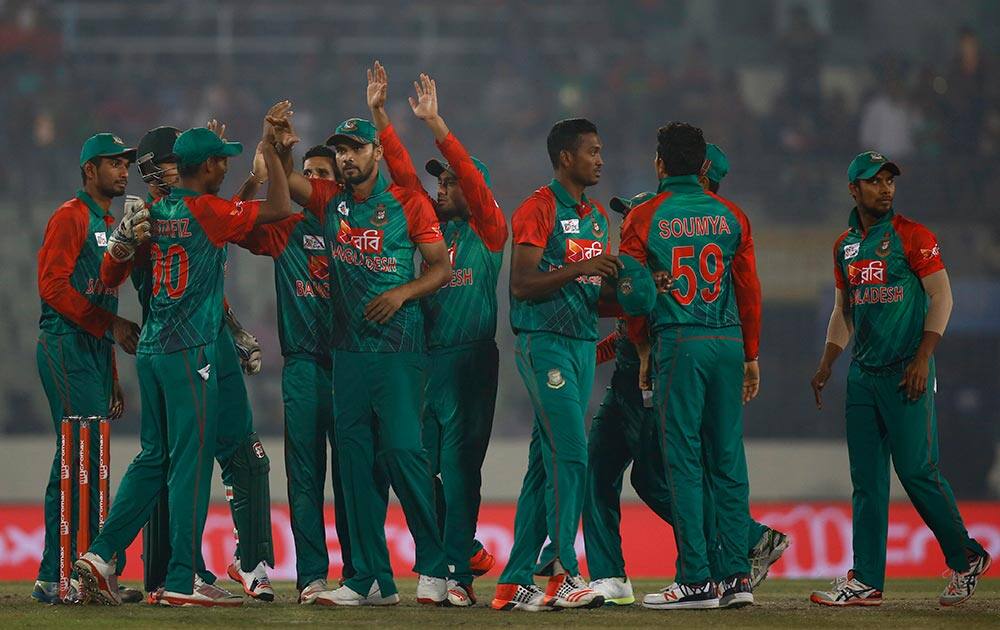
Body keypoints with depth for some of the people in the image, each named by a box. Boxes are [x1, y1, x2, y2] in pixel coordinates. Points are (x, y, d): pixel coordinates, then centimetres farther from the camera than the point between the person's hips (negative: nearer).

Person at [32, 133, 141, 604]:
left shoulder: (113, 224, 23)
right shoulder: (71, 217, -5)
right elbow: (53, 285, -15)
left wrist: (113, 380, 20)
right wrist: (111, 325, -18)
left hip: (96, 351, 9)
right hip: (66, 348, -9)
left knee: (88, 462, 8)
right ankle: (55, 578, -14)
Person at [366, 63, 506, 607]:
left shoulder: (488, 231, 2)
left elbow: (473, 178, -10)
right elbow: (402, 171, 11)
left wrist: (435, 123, -15)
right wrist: (379, 115, 4)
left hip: (470, 359, -5)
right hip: (423, 357, 5)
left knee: (460, 466, -6)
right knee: (420, 466, 5)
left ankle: (457, 572, -6)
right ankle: (464, 552, 19)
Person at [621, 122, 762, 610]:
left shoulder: (644, 218, -1)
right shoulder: (731, 216, 8)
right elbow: (750, 290, 8)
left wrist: (643, 352, 12)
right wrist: (751, 357, 15)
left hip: (678, 345, -4)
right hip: (728, 343, 4)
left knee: (683, 461, -2)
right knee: (727, 460, 7)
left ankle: (695, 580, -5)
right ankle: (736, 575, 5)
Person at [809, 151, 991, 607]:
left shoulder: (914, 237, -4)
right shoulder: (845, 247, 15)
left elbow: (941, 298, -7)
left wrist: (923, 358, -16)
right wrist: (827, 364, 11)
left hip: (906, 373, -6)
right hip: (862, 376, 6)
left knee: (916, 470, -9)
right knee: (866, 479, 3)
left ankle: (965, 558, 8)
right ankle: (866, 581, 3)